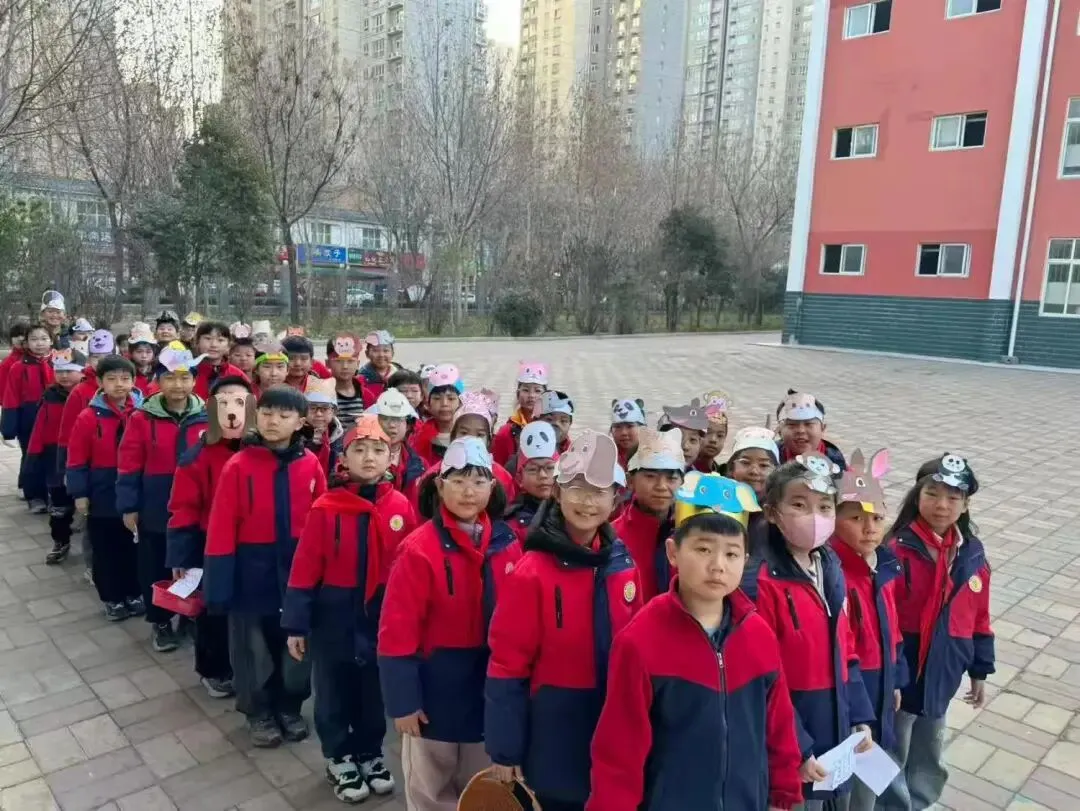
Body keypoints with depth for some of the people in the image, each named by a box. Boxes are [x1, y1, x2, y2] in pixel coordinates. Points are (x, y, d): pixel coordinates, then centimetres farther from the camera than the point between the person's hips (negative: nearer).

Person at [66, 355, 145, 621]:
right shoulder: (88, 417, -8)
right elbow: (77, 460, -5)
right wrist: (79, 494, -8)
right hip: (102, 495, -1)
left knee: (133, 546, 14)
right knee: (106, 549, 10)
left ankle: (134, 594, 30)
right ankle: (112, 598, 25)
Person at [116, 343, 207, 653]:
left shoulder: (207, 417, -3)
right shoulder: (142, 419, -7)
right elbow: (129, 467, -4)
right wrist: (128, 507, -6)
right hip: (155, 510, -1)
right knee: (156, 567, 11)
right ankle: (160, 622, 29)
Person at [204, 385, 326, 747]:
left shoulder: (311, 465, -4)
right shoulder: (239, 466, -11)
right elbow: (221, 528, -10)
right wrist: (217, 584, -11)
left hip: (298, 567, 2)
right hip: (252, 571, -2)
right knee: (254, 645, 13)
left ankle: (290, 707, 36)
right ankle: (259, 712, 34)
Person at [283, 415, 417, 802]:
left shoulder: (400, 506, -6)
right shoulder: (326, 507, -13)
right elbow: (305, 568, -10)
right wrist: (295, 624, -8)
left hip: (384, 615, 2)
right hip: (334, 616, -2)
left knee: (375, 689, 18)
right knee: (334, 691, 15)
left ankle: (370, 754, 40)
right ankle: (339, 759, 37)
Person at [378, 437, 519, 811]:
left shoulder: (506, 544, -2)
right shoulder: (419, 549, -17)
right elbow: (397, 633, -16)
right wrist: (402, 699, -15)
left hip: (489, 686, 4)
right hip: (437, 688, -4)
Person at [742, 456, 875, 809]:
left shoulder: (832, 570, 3)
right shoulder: (760, 584, -21)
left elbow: (845, 651, 11)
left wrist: (860, 716, 7)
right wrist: (796, 748, -17)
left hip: (834, 726, 7)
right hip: (788, 736, -7)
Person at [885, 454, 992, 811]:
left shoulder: (973, 553, -1)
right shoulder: (898, 549, -20)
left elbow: (978, 616, 8)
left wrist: (979, 671, 12)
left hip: (943, 671, 6)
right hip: (903, 669, -6)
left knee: (929, 757, 25)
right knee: (892, 755, 11)